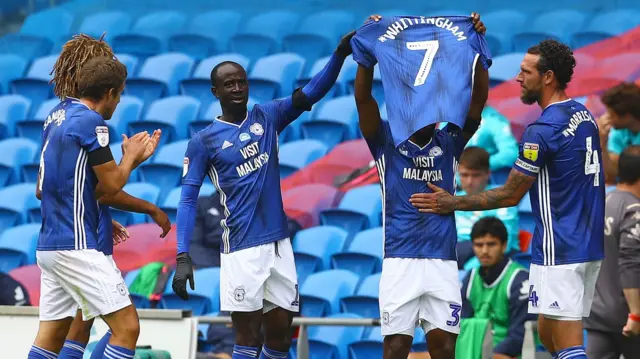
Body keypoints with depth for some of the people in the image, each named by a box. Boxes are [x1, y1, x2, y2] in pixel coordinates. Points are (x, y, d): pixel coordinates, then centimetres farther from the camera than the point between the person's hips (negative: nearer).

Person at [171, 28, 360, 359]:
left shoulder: (268, 117, 7)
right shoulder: (203, 141, -1)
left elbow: (313, 92, -3)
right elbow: (188, 199, -4)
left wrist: (340, 55, -21)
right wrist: (183, 257, -13)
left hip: (279, 243, 4)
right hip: (242, 248, -4)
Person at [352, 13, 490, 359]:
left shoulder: (448, 143, 10)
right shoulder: (387, 142, 5)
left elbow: (477, 101, 1)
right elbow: (363, 100, -8)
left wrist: (477, 49, -8)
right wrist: (369, 52, -16)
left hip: (442, 262, 2)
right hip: (400, 261, -2)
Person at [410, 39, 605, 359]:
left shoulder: (542, 131, -16)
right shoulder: (585, 116, 11)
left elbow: (510, 196, -9)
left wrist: (453, 204, 0)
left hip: (559, 250, -9)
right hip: (589, 246, 9)